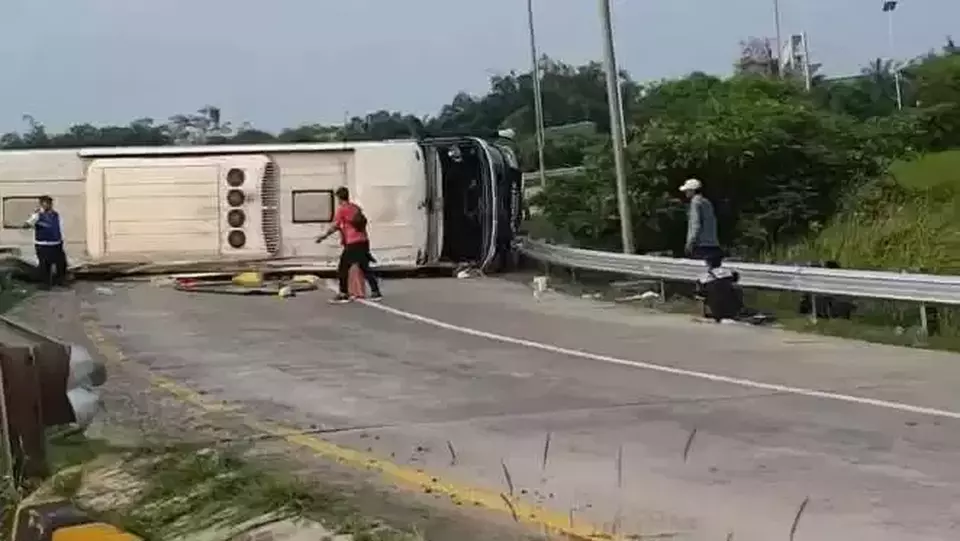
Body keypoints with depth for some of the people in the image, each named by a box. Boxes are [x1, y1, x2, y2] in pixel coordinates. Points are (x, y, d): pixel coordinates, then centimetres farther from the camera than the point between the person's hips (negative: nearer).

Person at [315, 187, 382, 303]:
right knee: (365, 267, 13)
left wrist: (323, 236, 6)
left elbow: (335, 226, -5)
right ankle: (376, 292, 10)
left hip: (352, 243, -7)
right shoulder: (356, 208, 15)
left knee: (343, 268, 1)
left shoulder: (341, 209, -4)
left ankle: (344, 294, -1)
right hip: (363, 241, 7)